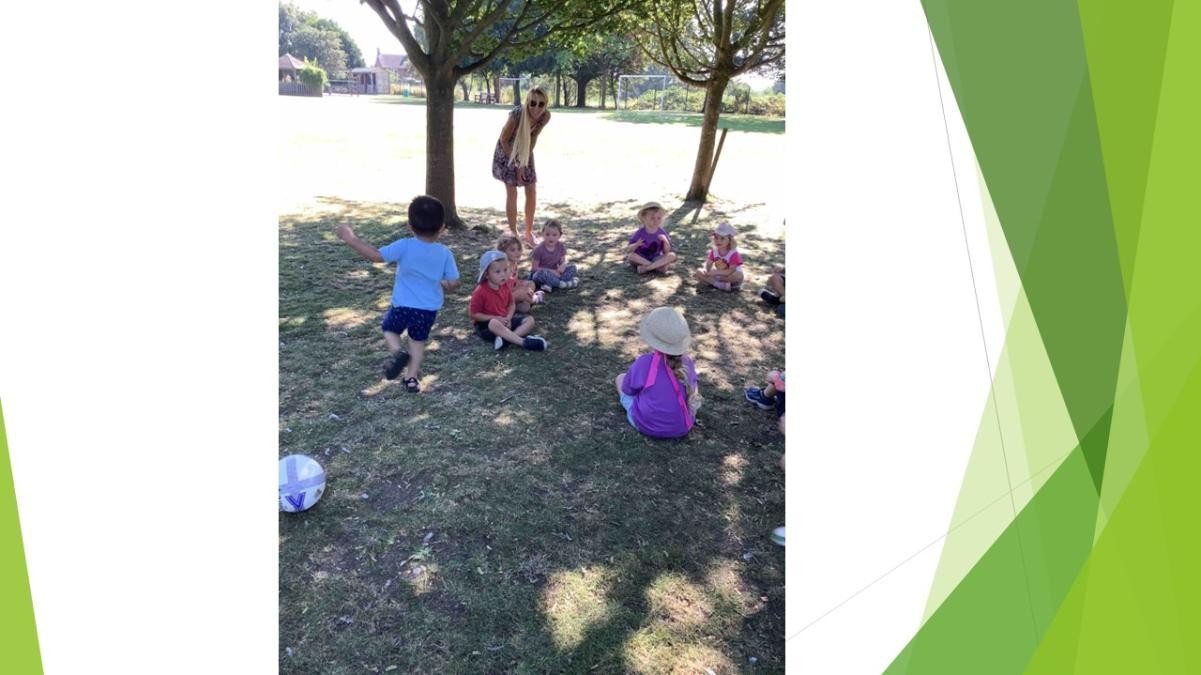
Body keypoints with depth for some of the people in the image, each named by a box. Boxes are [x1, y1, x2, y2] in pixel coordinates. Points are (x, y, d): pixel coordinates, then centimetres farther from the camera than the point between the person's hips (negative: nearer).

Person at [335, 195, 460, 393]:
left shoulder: (405, 246, -16)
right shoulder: (444, 253, -7)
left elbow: (376, 255, -20)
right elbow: (454, 283, -4)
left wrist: (351, 238, -12)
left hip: (403, 305, -2)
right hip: (429, 309, 2)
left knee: (389, 329, 25)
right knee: (418, 340, 23)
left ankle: (398, 353, -3)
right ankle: (411, 379, 21)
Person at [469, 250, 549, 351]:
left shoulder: (506, 286, 0)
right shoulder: (480, 292, -18)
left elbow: (511, 305, 10)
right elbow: (473, 314, -16)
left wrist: (508, 318, -12)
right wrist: (496, 318, -22)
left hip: (504, 321, 7)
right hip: (486, 325, -7)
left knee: (530, 320, -7)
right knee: (494, 324, -41)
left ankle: (506, 338, -30)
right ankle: (524, 342, -39)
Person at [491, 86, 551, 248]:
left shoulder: (545, 116, -22)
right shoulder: (516, 114, -34)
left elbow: (533, 138, -7)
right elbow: (503, 140, -20)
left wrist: (523, 163, -7)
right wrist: (516, 164, -15)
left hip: (525, 152, 5)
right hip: (507, 151, -4)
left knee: (532, 192, 3)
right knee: (512, 193, -6)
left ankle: (529, 232, 17)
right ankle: (513, 233, 7)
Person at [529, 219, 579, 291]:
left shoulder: (560, 246, -3)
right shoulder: (539, 249, -17)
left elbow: (564, 261, 2)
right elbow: (535, 268, -15)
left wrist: (562, 266, -25)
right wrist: (551, 271, -22)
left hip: (556, 272, 6)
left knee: (572, 267, -11)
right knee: (542, 273, -39)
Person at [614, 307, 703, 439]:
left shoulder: (643, 363, -24)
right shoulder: (687, 363, -13)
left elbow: (627, 389, -6)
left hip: (647, 425, -3)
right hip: (682, 427, 3)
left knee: (620, 378, 19)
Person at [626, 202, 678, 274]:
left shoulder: (662, 233, -5)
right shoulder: (639, 233, -12)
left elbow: (666, 252, -5)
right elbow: (628, 250, -12)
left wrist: (665, 241, -25)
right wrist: (636, 245, -33)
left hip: (655, 259, 2)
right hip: (641, 260, -2)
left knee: (672, 255, -23)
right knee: (631, 256, -33)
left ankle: (646, 268, -26)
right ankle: (658, 266, -25)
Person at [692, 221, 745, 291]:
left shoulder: (733, 254, -21)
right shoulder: (714, 251, -5)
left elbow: (731, 271, -29)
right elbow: (708, 265, -7)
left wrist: (716, 272, -37)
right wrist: (706, 271, -30)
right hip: (717, 275, 5)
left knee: (738, 276, -38)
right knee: (698, 272, -10)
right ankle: (719, 284, -24)